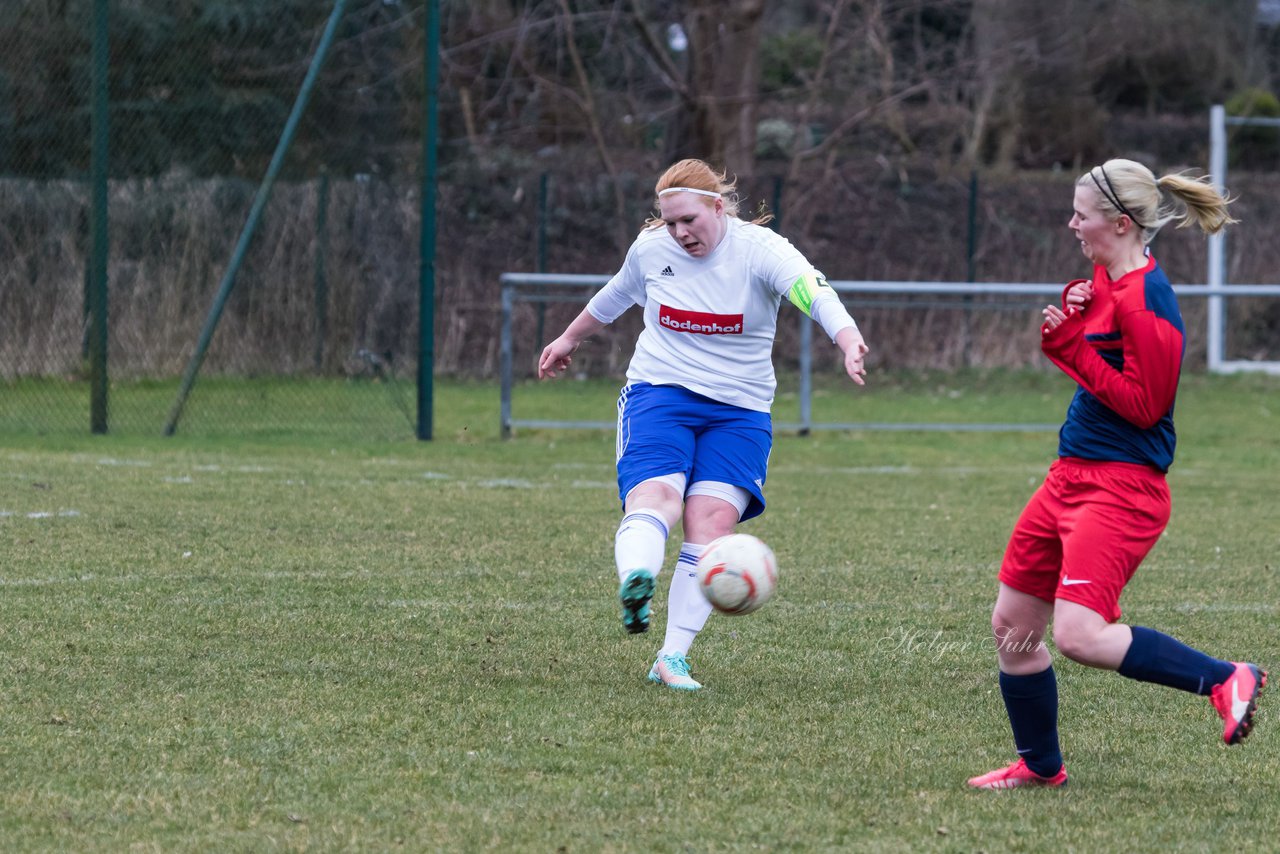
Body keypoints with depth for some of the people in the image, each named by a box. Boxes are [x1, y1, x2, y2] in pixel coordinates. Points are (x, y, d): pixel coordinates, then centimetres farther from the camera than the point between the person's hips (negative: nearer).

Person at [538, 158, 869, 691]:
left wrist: (850, 342, -49)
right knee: (655, 496, -27)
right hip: (659, 392, 1)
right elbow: (615, 297, 24)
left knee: (711, 522, -15)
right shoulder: (651, 248, 1)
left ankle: (673, 658, -12)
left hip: (739, 410, -1)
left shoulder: (759, 250, -11)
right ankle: (634, 585, -58)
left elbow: (815, 295, -29)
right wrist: (569, 339, 39)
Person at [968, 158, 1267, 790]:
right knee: (1011, 625, 11)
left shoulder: (1145, 299, -18)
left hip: (1121, 488, -10)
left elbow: (1144, 404, -20)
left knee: (1080, 636, -22)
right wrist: (1069, 321, 0)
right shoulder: (1104, 281, 11)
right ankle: (1039, 765, 26)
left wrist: (1070, 347, -19)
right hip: (1073, 476, 10)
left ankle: (1225, 680, -9)